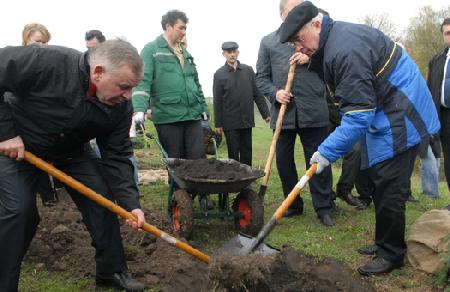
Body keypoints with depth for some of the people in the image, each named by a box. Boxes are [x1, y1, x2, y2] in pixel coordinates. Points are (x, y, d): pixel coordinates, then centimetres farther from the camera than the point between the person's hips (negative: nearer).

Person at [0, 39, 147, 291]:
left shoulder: (121, 107, -20)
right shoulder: (48, 62, -36)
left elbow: (117, 157, -14)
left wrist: (131, 204, -24)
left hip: (71, 152, 4)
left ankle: (112, 271, 12)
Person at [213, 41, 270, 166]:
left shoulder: (248, 70, 7)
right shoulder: (219, 74, 0)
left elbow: (258, 94, 8)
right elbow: (217, 101, -1)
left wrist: (266, 113, 4)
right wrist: (218, 123, -3)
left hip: (247, 120, 2)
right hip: (230, 122, -2)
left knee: (247, 153, 8)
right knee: (233, 153, 3)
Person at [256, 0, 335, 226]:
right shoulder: (268, 42, 11)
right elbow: (261, 78, 9)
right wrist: (275, 93, -10)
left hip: (313, 111, -1)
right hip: (283, 112, 1)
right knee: (284, 161, 9)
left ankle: (324, 208, 9)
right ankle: (293, 204, 24)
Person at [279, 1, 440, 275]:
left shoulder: (346, 50, -28)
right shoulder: (338, 36, 6)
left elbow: (358, 114, -28)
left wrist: (327, 152, -24)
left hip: (399, 121, -11)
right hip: (384, 116, 11)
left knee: (388, 189, -6)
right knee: (381, 185, 16)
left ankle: (392, 255, 8)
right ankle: (385, 243, 29)